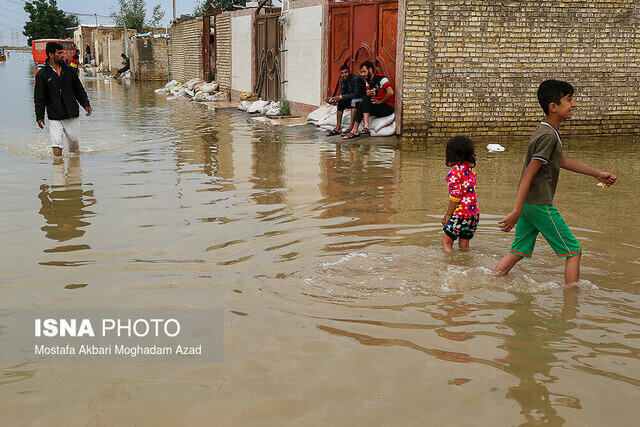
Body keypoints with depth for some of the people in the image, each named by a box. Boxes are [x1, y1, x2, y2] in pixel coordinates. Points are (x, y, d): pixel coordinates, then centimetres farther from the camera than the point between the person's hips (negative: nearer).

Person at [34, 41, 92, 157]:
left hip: (72, 114, 3)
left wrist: (86, 105, 1)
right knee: (56, 143, -10)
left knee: (73, 140, 9)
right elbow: (39, 98, 2)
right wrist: (39, 116, -2)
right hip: (54, 116, -3)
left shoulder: (69, 70, 8)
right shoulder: (42, 74, -1)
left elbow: (80, 91, 15)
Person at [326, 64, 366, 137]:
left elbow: (356, 94, -30)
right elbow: (343, 94, 7)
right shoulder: (343, 81, 3)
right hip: (352, 100, 8)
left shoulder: (356, 79, -22)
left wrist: (341, 97, -31)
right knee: (340, 103, -6)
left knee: (354, 100, -34)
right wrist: (336, 99, -15)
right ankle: (338, 128, -10)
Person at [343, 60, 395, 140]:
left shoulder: (381, 78, -13)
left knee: (366, 99, -25)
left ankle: (366, 126, -31)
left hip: (388, 108, -7)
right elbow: (367, 94, 2)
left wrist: (380, 101, -17)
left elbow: (391, 92, -25)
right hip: (378, 107, 7)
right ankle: (354, 130, -24)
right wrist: (370, 93, -21)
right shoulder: (368, 81, 12)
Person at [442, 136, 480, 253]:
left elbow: (455, 196, -18)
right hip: (474, 213, 7)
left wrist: (448, 215, -7)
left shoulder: (455, 172, -17)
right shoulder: (471, 168, 8)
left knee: (447, 239, 6)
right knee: (464, 245, 15)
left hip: (460, 214, -7)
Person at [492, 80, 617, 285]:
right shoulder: (548, 136, -18)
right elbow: (529, 174, -22)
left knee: (519, 252, 13)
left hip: (528, 203, 9)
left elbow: (562, 161, 27)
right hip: (540, 204, -9)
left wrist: (597, 174, 33)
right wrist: (516, 212, -25)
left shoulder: (545, 130, 14)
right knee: (574, 251, 1)